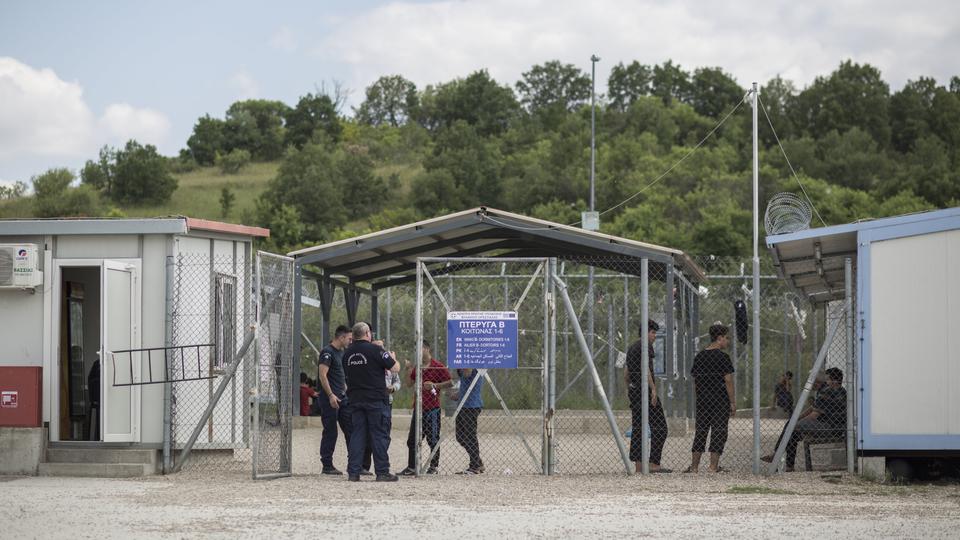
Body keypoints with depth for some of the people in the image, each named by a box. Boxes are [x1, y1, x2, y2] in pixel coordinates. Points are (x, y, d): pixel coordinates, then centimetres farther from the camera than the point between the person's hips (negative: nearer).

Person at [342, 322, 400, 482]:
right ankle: (382, 472, -1)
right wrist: (393, 358, 14)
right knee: (380, 435, 0)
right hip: (376, 400, -5)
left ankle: (353, 472, 4)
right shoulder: (375, 350, -11)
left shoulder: (347, 353, 8)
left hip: (355, 400, 5)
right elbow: (395, 368, -7)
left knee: (357, 434, 8)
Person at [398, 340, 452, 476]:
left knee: (433, 439, 0)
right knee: (412, 439, 6)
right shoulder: (417, 367, 14)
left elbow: (450, 383, -8)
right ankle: (411, 467, 11)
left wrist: (435, 385, -17)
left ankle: (434, 466, 10)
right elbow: (409, 383, 20)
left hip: (432, 408, -7)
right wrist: (408, 370, 7)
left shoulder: (438, 366, -7)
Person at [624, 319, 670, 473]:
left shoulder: (632, 347, 19)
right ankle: (654, 463, -14)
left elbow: (626, 372, 22)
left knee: (637, 428, 9)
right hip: (644, 389, -10)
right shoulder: (645, 345, -9)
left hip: (633, 390, 10)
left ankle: (639, 465, 8)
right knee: (659, 427, -7)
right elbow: (644, 368, -20)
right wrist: (653, 389, -21)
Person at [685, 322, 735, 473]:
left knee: (700, 431, 10)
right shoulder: (722, 357, -8)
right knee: (718, 431, 0)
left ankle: (694, 465, 8)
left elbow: (695, 381, 11)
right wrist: (733, 402, -6)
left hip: (702, 399, 5)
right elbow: (728, 381, -10)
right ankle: (713, 466, -4)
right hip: (720, 399, -5)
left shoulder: (699, 356, 9)